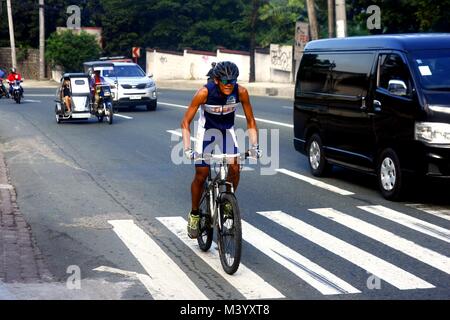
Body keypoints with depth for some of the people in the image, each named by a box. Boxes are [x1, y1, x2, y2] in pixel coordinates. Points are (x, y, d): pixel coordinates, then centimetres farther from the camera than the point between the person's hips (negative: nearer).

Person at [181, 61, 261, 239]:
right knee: (201, 175, -6)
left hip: (227, 129, 2)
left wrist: (254, 146, -20)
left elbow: (250, 121, -10)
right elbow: (186, 122, -24)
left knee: (235, 168, -15)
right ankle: (194, 214, 14)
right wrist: (187, 149, -34)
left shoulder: (241, 92, -24)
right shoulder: (204, 93, -30)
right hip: (207, 130, -2)